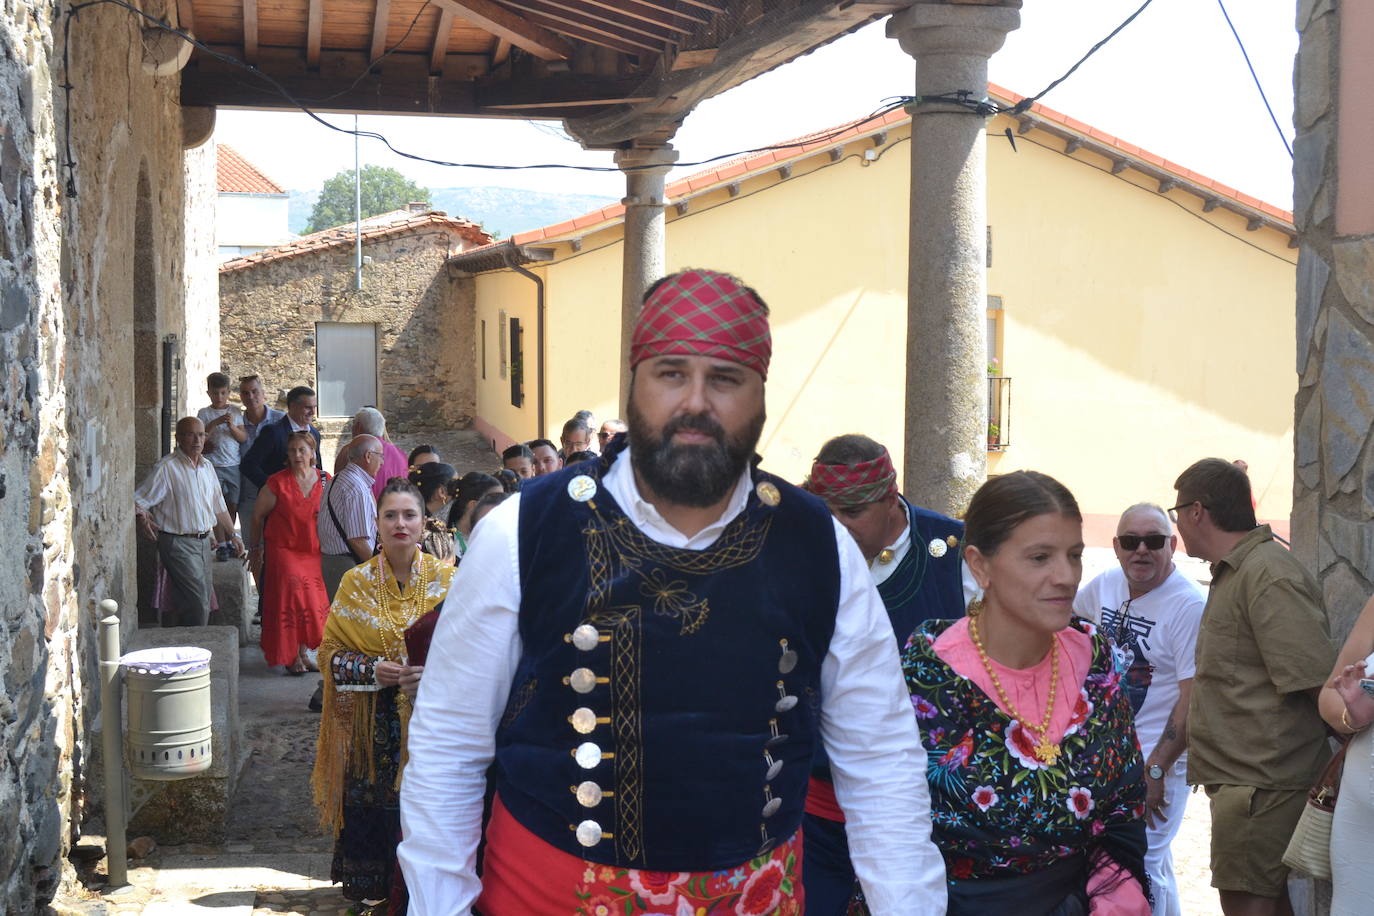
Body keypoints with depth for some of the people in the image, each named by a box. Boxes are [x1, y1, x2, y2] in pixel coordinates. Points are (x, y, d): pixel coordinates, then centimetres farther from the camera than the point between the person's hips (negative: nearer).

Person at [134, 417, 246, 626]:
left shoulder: (207, 467, 13)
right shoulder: (166, 467, -10)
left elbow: (219, 507, 22)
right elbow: (138, 500, -13)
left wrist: (232, 535, 20)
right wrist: (142, 518, -32)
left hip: (203, 542, 8)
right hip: (178, 544, -7)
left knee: (203, 603, 7)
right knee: (198, 605, -14)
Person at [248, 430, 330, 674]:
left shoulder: (325, 482, 3)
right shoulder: (277, 483, -6)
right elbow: (258, 516, 3)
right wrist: (256, 549, 7)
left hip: (314, 552, 4)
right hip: (283, 551, -3)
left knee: (313, 602, 4)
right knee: (291, 599, -10)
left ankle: (303, 653, 19)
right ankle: (291, 657, 0)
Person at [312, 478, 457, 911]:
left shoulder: (444, 579, 2)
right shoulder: (356, 582, 3)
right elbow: (330, 650, 4)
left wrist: (432, 675, -16)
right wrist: (372, 670, -14)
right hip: (371, 724, 0)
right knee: (370, 807, 1)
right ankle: (368, 885, 19)